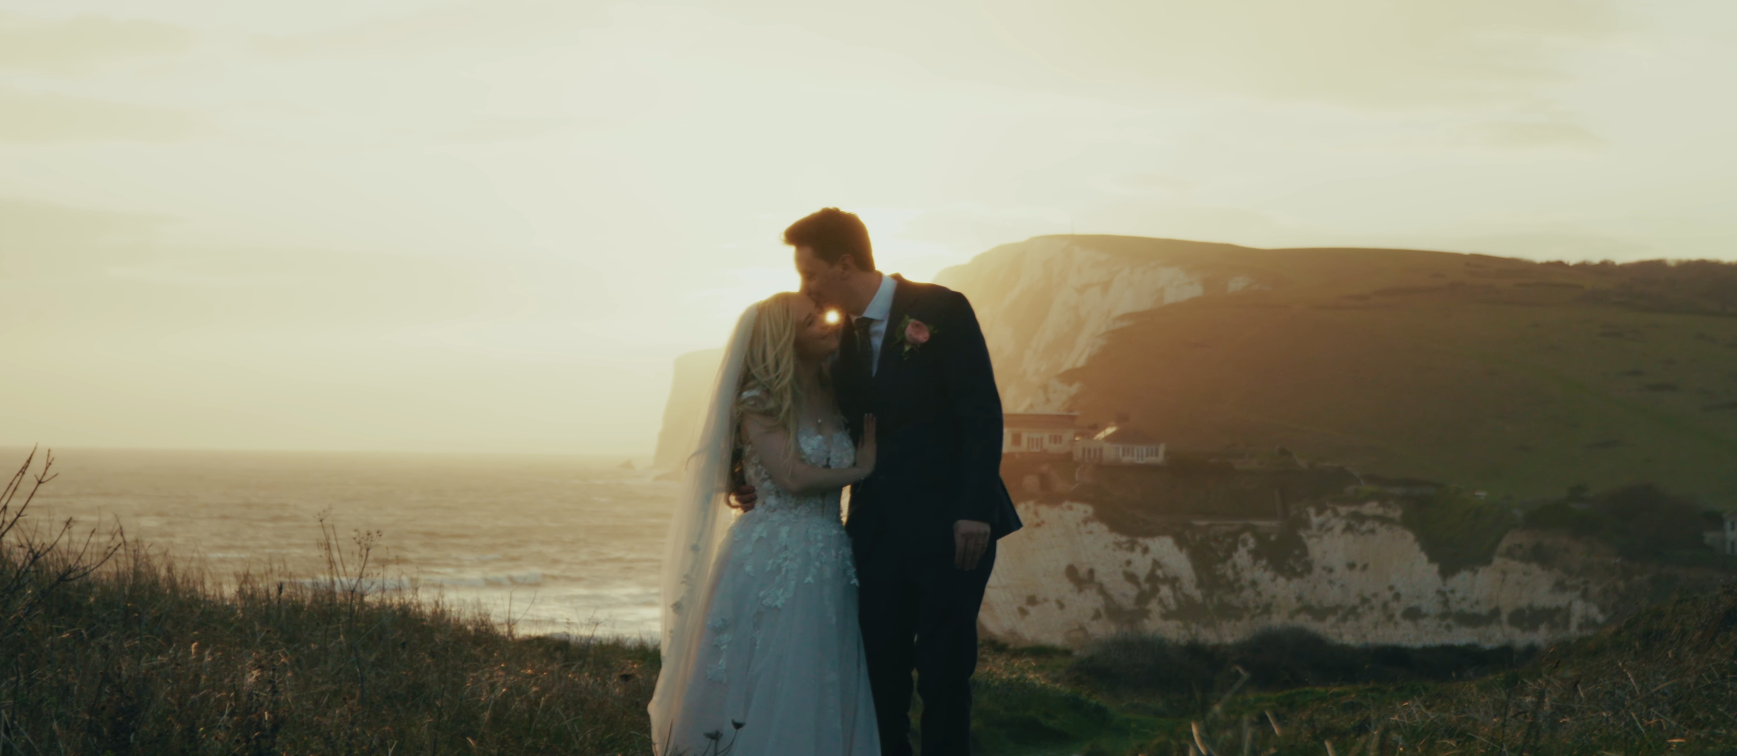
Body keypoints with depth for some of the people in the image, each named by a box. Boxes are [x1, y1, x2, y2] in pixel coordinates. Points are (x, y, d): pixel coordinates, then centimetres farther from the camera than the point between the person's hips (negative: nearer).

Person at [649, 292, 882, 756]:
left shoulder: (837, 396, 13)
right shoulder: (759, 402, -4)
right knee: (761, 691, -3)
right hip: (771, 563, -5)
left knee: (820, 697, 5)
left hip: (829, 562, 6)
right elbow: (793, 476, -14)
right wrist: (859, 471, -4)